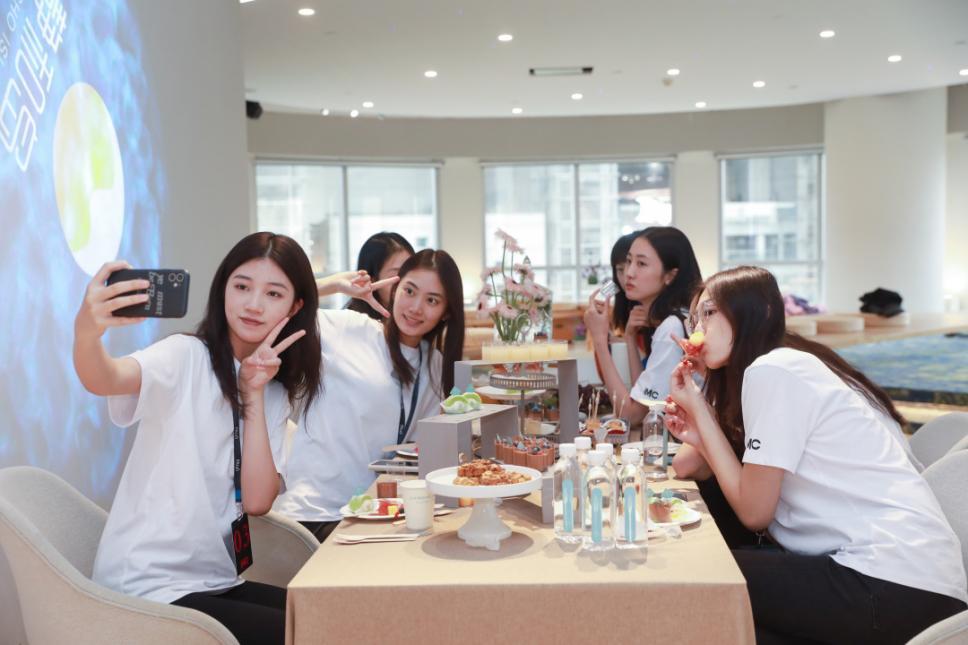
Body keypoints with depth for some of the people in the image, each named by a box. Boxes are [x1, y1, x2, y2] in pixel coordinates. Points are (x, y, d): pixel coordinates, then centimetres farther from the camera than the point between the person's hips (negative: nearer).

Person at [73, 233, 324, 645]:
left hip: (213, 582, 6)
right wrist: (86, 332, -51)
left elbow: (258, 501, -6)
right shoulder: (187, 357, -9)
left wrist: (253, 394, -11)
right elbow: (105, 380, -30)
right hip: (148, 589, -6)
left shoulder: (275, 394, 7)